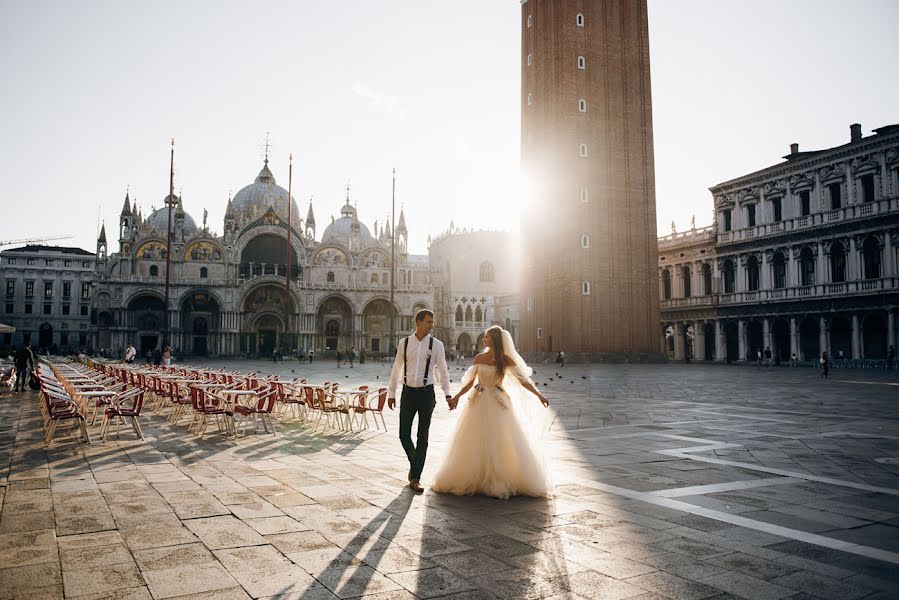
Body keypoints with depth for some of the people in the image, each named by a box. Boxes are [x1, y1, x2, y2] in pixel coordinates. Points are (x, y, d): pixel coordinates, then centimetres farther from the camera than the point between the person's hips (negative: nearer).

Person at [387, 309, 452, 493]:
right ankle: (415, 463, 31)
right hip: (408, 393, 1)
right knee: (404, 434, 1)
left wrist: (448, 394, -8)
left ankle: (415, 478, 11)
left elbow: (442, 371, 1)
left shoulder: (436, 344, 0)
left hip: (426, 393, -1)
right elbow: (396, 369, 8)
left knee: (422, 436, 2)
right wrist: (391, 393, 8)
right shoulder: (404, 343, 3)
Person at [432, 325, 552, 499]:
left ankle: (503, 481, 12)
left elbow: (523, 380, -4)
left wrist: (539, 395, -11)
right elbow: (470, 381, 9)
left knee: (501, 444, 0)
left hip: (498, 404, -3)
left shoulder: (506, 360, -3)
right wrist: (457, 396, -1)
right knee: (475, 444, 6)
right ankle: (472, 480, 18)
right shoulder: (479, 358, 4)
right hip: (479, 403, 3)